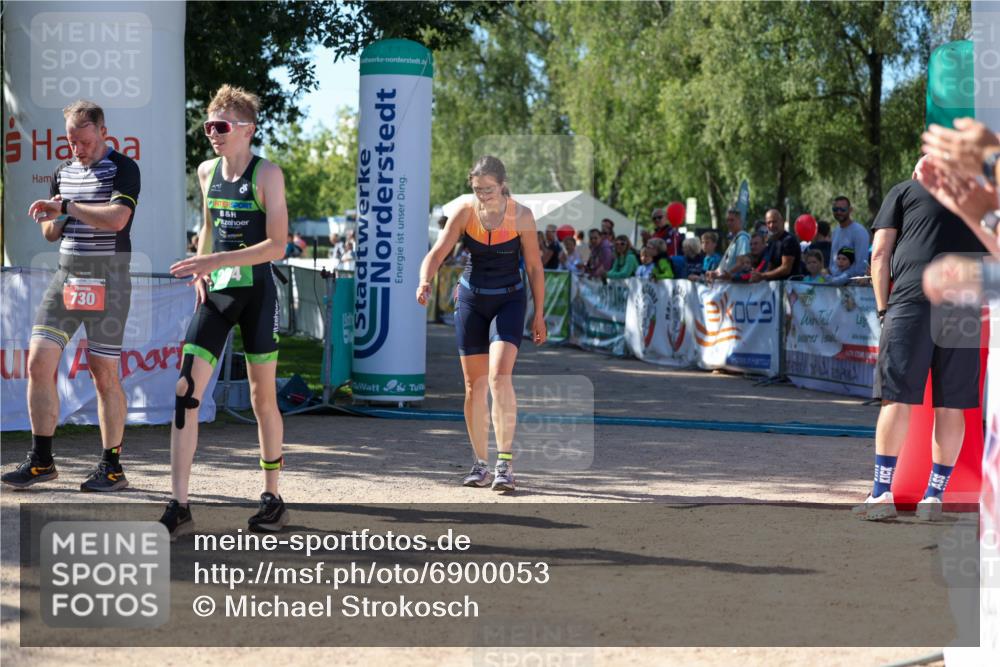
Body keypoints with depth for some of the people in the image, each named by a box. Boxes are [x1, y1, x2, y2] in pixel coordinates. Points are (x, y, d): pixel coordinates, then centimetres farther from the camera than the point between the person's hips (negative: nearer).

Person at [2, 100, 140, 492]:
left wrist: (67, 207, -15)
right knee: (39, 362, -4)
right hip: (66, 277, 6)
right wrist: (52, 219, -1)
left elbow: (117, 218, -22)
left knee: (104, 375, -2)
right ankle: (41, 462, 5)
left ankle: (111, 467, 7)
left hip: (107, 280, -6)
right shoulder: (63, 173, 16)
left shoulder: (123, 169, -5)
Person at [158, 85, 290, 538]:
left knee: (263, 398, 5)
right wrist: (201, 270, 7)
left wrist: (215, 261, -23)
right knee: (186, 390, -8)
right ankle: (178, 508, -9)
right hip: (215, 295, 5)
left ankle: (272, 499, 20)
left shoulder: (267, 174, -9)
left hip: (256, 294, -5)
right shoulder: (207, 172, 9)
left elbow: (277, 245, -16)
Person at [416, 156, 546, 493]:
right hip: (471, 300, 2)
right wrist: (425, 282, -41)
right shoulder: (464, 214, -10)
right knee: (474, 385, 5)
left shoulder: (521, 216, -11)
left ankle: (505, 461, -19)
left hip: (509, 300, -2)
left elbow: (534, 267, -2)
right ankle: (480, 464, 16)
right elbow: (437, 252, -21)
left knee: (499, 376, -20)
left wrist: (539, 315, -1)